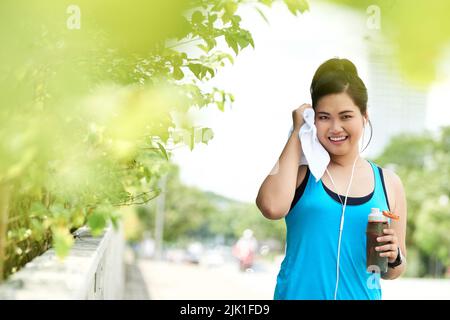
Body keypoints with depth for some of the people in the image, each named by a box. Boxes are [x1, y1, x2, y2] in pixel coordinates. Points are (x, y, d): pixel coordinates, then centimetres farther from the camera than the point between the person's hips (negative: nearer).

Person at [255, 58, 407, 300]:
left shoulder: (388, 184, 2)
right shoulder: (299, 171, -3)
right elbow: (272, 207, -25)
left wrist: (394, 258, -13)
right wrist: (297, 133, -14)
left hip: (362, 295, 2)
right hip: (298, 293, -2)